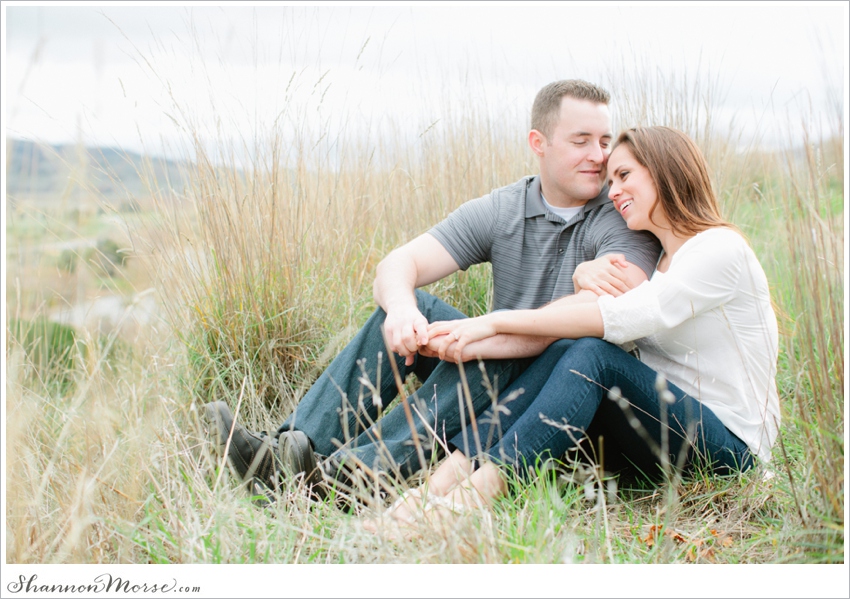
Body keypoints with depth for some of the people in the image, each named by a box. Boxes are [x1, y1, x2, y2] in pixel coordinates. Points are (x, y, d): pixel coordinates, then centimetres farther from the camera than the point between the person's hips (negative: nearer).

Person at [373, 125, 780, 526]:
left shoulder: (721, 249, -11)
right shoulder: (651, 260, 14)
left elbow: (617, 318, -25)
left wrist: (495, 322, -26)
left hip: (730, 444, -7)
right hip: (668, 426, 7)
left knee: (594, 355, -29)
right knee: (557, 354, -17)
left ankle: (478, 490, -39)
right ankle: (450, 475, -29)